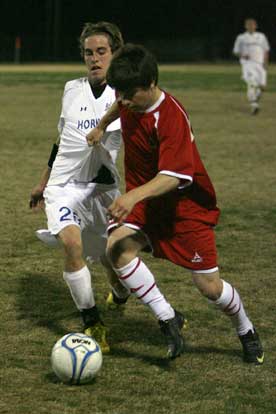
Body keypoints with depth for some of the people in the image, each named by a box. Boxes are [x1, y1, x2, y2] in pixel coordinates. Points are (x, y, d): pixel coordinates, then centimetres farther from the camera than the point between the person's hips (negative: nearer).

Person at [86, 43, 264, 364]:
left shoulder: (171, 118, -29)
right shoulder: (130, 101, -6)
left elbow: (173, 176, -37)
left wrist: (134, 195, -50)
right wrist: (101, 125, 29)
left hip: (185, 205, -6)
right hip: (141, 199, 6)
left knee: (209, 286, -1)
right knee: (117, 247, -25)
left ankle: (246, 332, 30)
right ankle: (168, 320, -15)